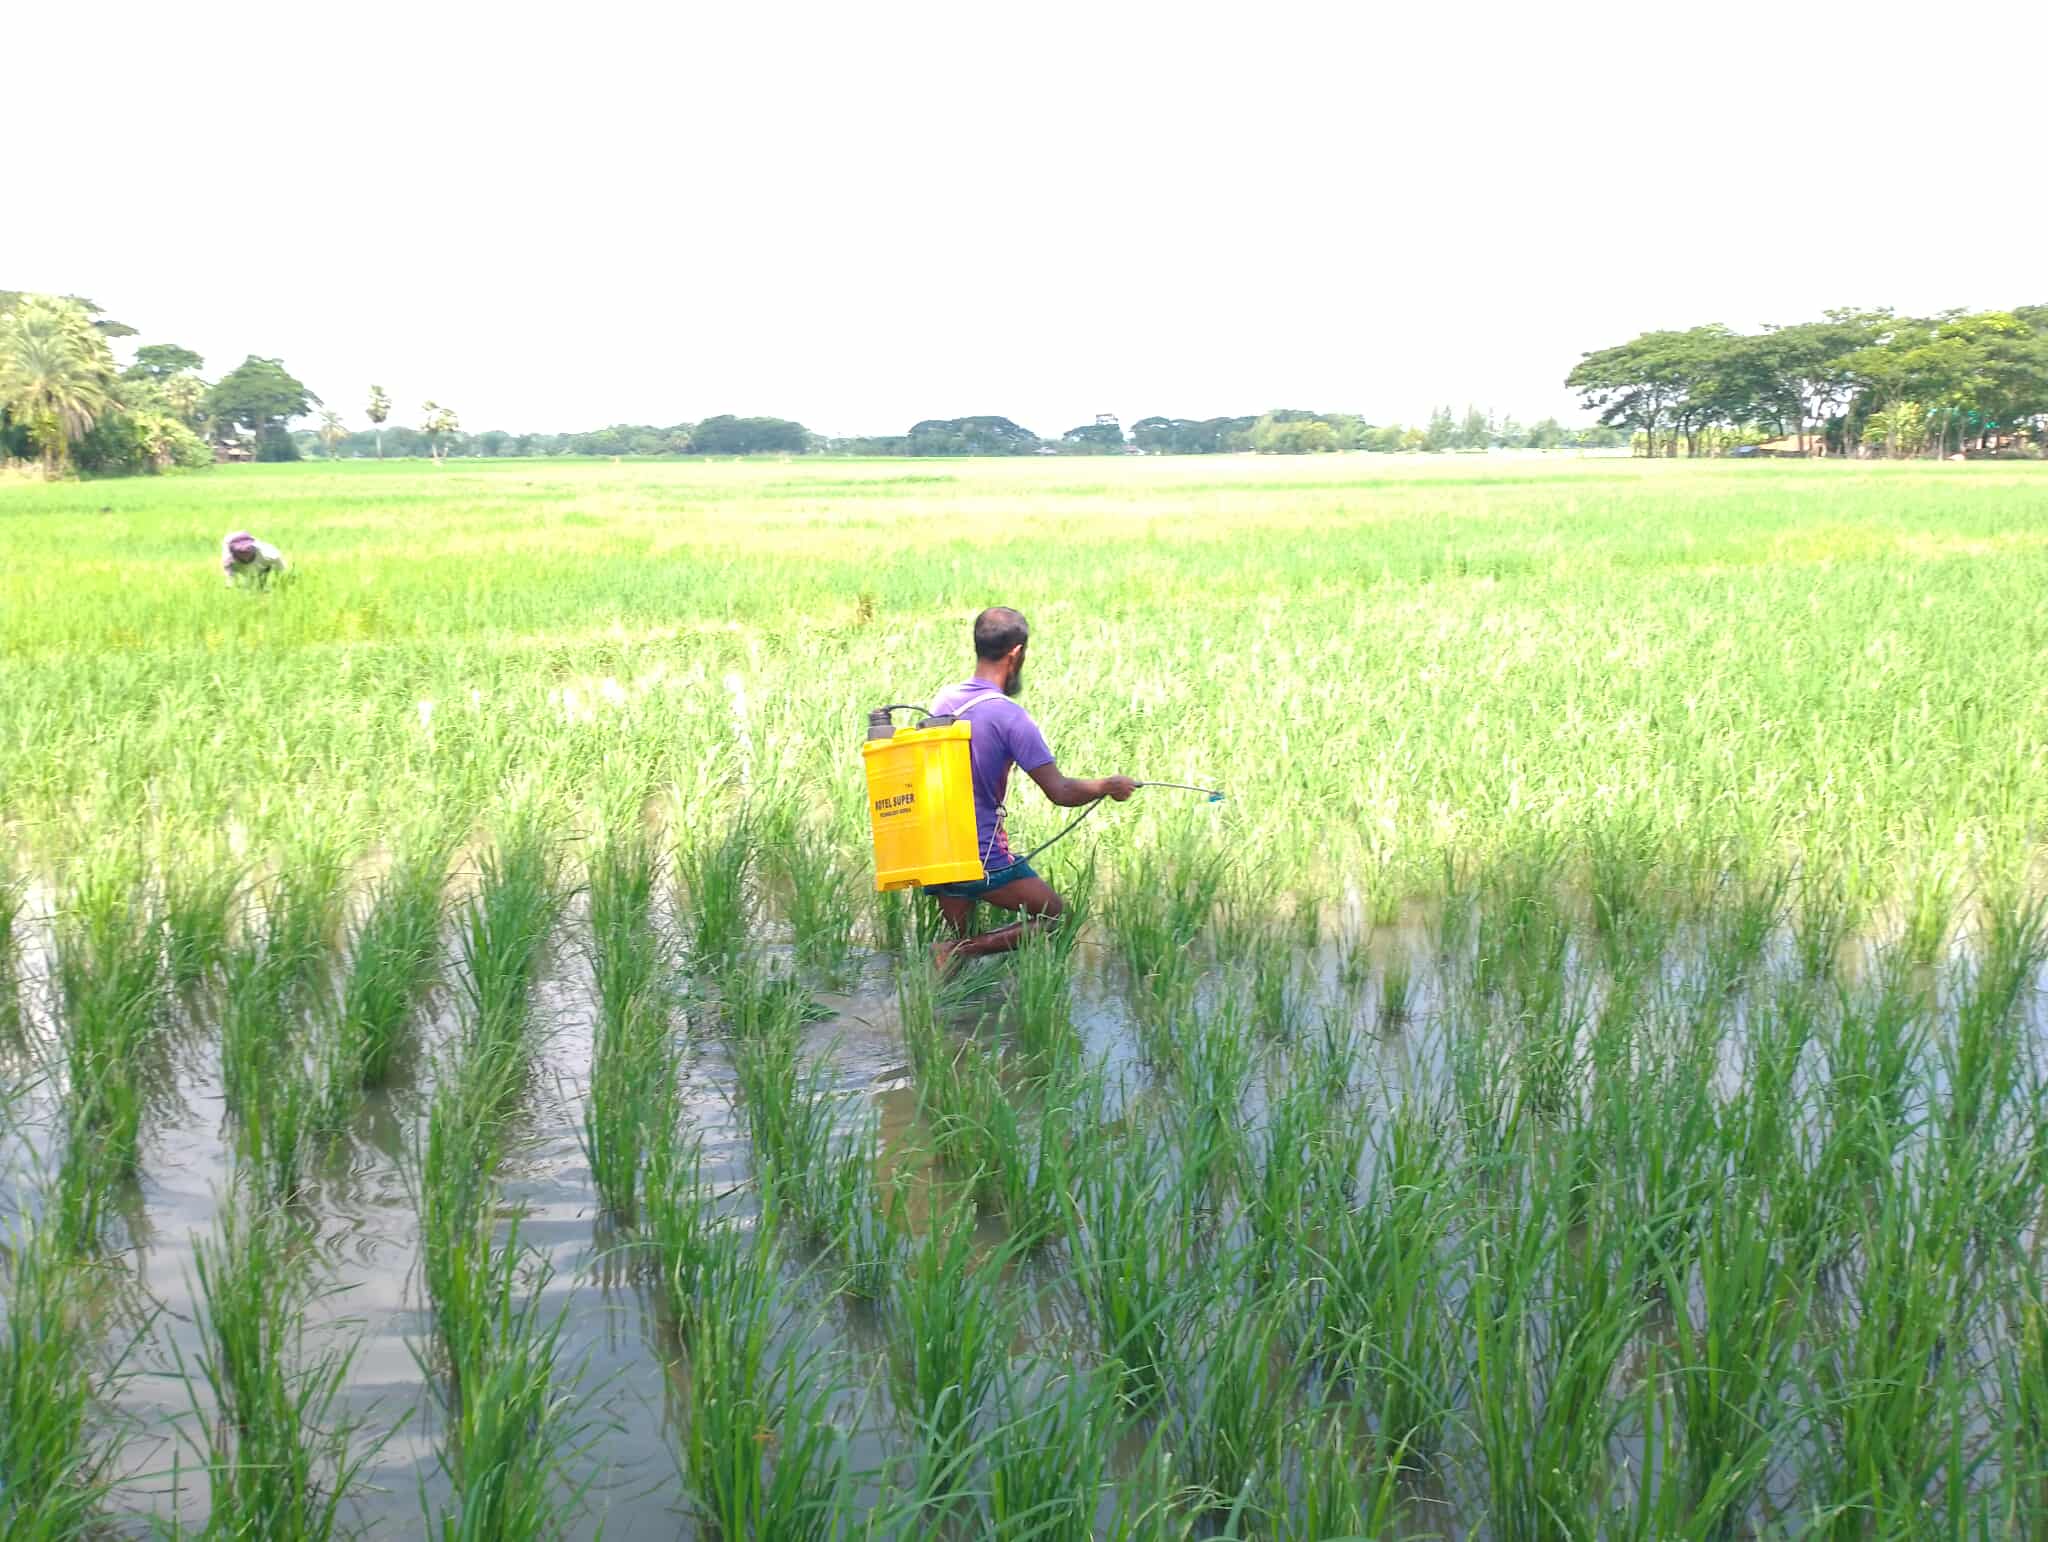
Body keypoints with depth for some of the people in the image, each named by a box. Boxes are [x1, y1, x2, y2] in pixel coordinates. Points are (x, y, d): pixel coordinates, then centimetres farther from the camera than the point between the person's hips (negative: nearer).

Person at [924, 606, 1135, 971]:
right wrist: (1109, 786, 1)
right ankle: (961, 952, -8)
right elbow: (1060, 792, -16)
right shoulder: (1009, 716, -17)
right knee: (1053, 913, 10)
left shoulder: (942, 702, 5)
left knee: (960, 938, 20)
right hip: (982, 858, -7)